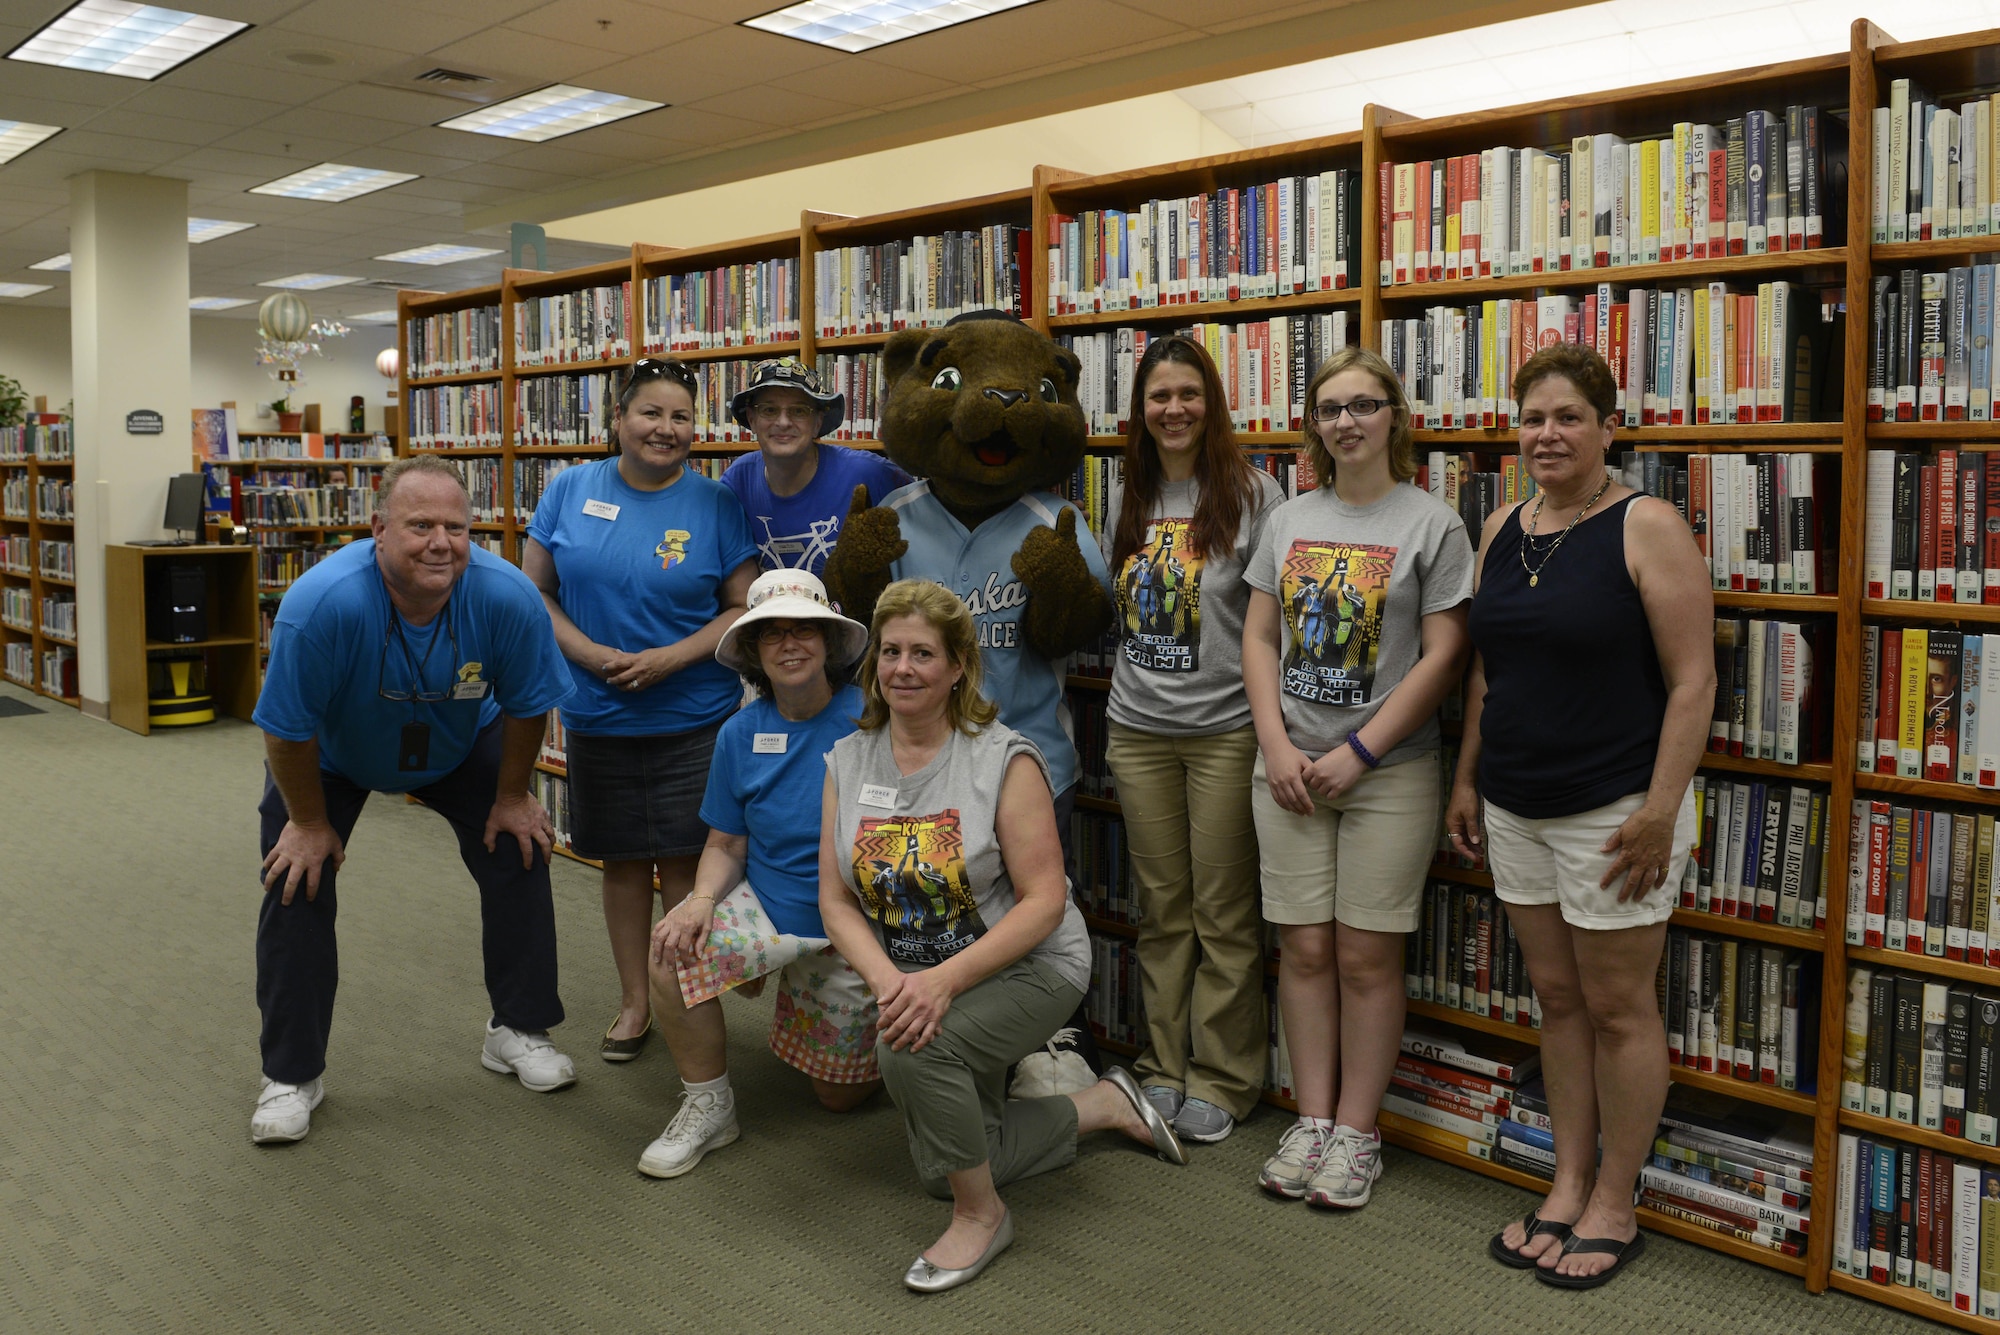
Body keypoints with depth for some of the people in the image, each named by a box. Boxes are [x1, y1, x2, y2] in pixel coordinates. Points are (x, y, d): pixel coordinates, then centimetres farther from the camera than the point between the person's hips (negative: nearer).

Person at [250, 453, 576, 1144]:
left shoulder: (508, 597, -33)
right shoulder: (322, 602, -40)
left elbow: (526, 706, -15)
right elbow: (288, 729, -26)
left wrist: (511, 797, -7)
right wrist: (309, 822, -15)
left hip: (460, 746, 2)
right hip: (330, 753, -2)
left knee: (519, 854, -3)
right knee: (296, 883, -8)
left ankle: (518, 1030, 16)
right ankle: (291, 1075, 9)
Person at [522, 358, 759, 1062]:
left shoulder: (715, 504, -3)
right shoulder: (570, 489, 2)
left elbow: (745, 608, -3)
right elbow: (534, 588, 3)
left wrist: (670, 659, -16)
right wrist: (587, 652, -13)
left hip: (693, 718, -2)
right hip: (598, 715, 2)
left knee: (686, 860, 1)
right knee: (623, 860, 12)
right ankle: (634, 999, 27)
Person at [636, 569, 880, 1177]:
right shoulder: (741, 734, -4)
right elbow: (726, 844, 2)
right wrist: (703, 899, -19)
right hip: (766, 906, 3)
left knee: (840, 1094, 7)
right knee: (675, 949, -29)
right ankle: (708, 1107, -7)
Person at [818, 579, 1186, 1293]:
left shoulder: (1005, 759, -19)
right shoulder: (849, 760, -5)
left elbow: (1044, 901, -22)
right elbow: (837, 900, -6)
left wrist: (944, 979, -31)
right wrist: (890, 981, -24)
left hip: (1028, 967, -6)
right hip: (913, 980, 6)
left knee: (915, 1048, -33)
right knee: (941, 1172, 10)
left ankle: (983, 1215, -7)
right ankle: (1107, 1105, 31)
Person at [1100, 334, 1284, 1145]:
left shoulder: (1252, 493, -4)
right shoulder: (1127, 499, 11)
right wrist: (1124, 682, 12)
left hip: (1225, 731, -4)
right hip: (1138, 731, 5)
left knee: (1224, 914, 3)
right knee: (1161, 909, 12)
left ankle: (1222, 1079, 16)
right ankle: (1164, 1068, 24)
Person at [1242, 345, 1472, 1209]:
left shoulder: (1432, 524, -3)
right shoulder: (1288, 520, 10)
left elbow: (1442, 657, -8)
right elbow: (1259, 637, 10)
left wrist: (1357, 753, -12)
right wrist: (1277, 746, -3)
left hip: (1388, 774, -3)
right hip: (1289, 769, 4)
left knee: (1368, 957, 3)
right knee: (1304, 949, 7)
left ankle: (1355, 1132, 17)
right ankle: (1312, 1119, 20)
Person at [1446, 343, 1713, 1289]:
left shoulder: (1647, 528, -11)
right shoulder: (1501, 530, 8)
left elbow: (1692, 681, -14)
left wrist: (1659, 811, -18)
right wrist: (1467, 777, 12)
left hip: (1613, 810, -6)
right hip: (1516, 808, 6)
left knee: (1617, 1008, 5)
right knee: (1556, 997, 14)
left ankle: (1614, 1209, 21)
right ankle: (1568, 1188, 28)